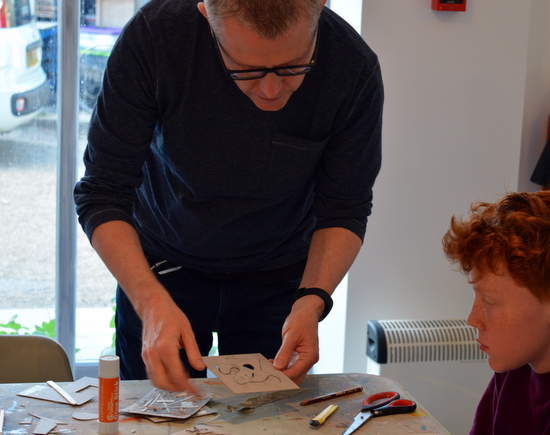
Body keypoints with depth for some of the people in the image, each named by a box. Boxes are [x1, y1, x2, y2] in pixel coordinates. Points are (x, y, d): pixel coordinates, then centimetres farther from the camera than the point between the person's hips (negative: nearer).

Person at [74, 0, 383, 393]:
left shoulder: (355, 69, -26)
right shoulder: (153, 36, -29)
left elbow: (344, 210, -12)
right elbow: (102, 195, -24)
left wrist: (312, 299, -29)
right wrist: (153, 303, -39)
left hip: (280, 277, 1)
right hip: (160, 270, 0)